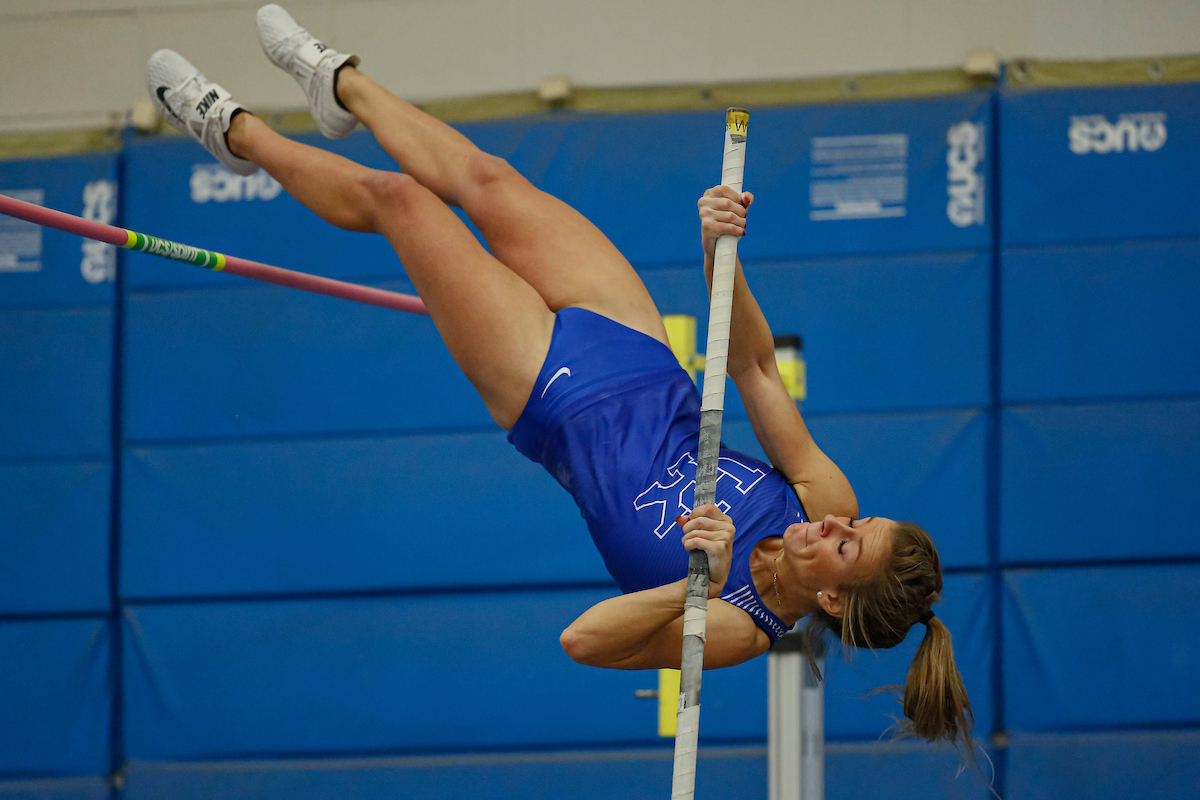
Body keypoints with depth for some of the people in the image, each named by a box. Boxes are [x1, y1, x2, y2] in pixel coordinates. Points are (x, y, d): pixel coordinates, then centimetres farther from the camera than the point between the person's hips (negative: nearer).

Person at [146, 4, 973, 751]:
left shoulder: (734, 630, -31)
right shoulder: (829, 501, -17)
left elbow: (583, 639, -39)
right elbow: (753, 363, -11)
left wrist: (701, 585, -53)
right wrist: (721, 253, -27)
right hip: (644, 375, 5)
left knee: (393, 198, 0)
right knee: (484, 180, 12)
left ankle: (238, 132, 31)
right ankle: (343, 83, 45)